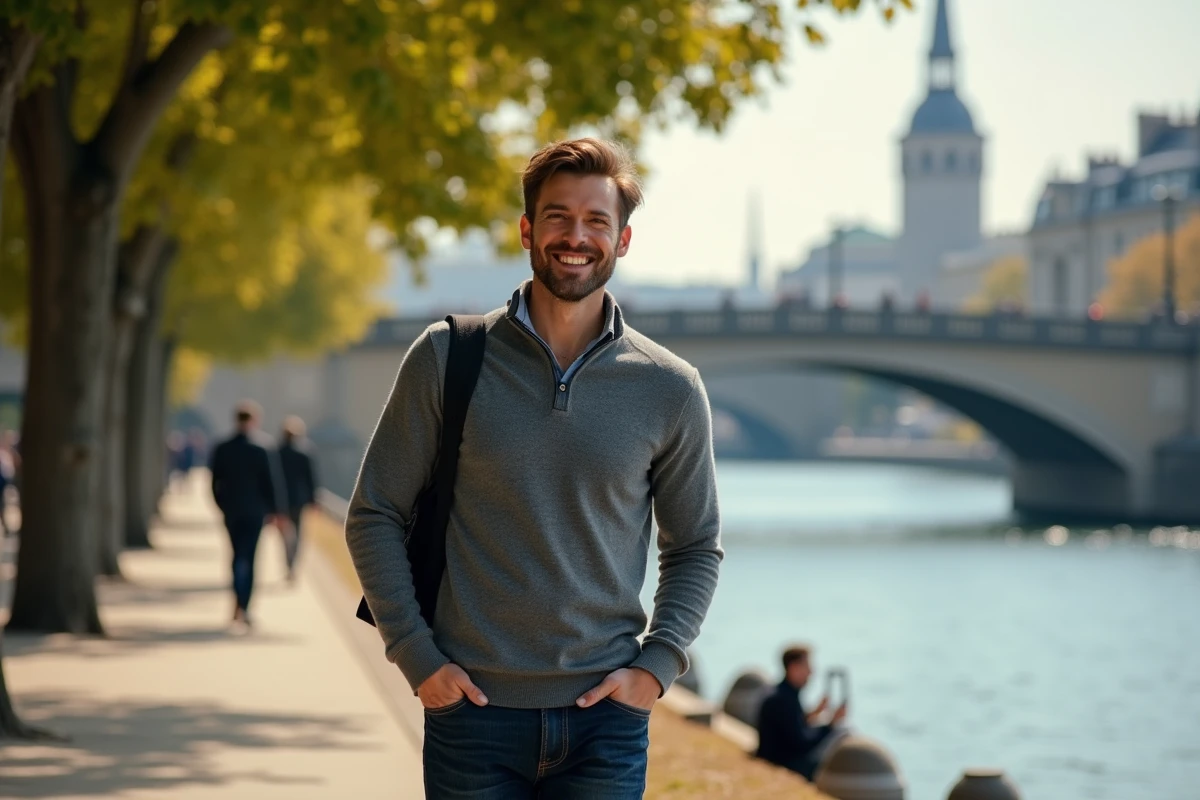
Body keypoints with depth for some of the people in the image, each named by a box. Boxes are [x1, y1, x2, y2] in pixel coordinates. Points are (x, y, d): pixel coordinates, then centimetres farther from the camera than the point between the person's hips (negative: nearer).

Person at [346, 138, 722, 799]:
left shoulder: (669, 389, 3)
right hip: (474, 710, -1)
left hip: (605, 721, 1)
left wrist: (656, 667, -1)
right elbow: (375, 517, 4)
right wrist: (416, 657, -4)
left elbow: (695, 549, 13)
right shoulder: (448, 360, 0)